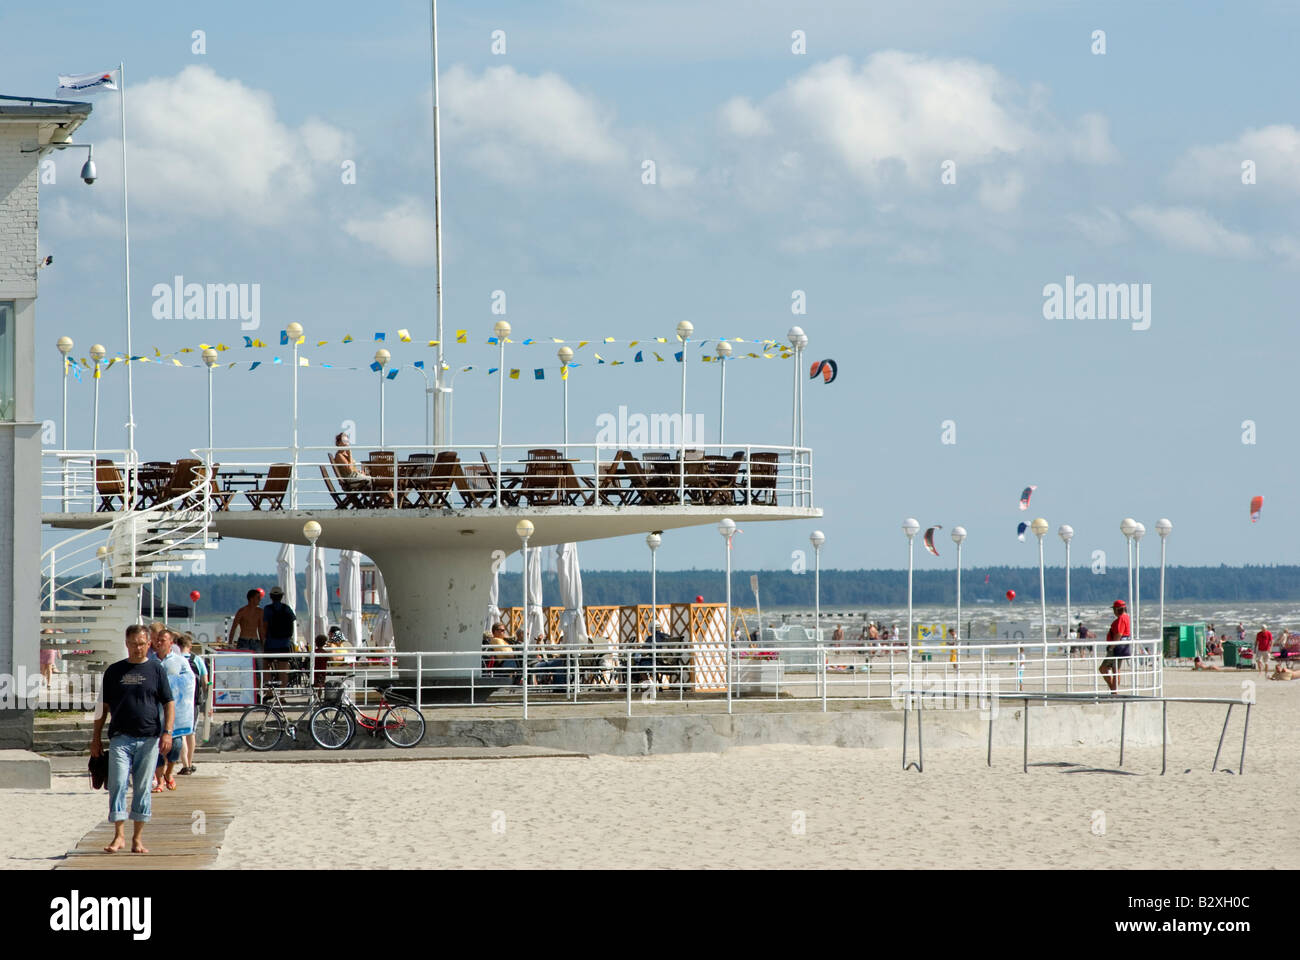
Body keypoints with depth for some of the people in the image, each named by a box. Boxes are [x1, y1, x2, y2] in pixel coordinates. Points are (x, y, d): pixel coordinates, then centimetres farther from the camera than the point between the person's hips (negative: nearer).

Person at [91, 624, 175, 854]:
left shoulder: (156, 670, 7)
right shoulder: (114, 671, 9)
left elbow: (169, 704, 5)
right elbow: (103, 706, 13)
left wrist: (167, 732, -7)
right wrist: (96, 737, 8)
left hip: (149, 739, 0)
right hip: (120, 738, 0)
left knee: (142, 789, 4)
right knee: (117, 785, -9)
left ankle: (138, 838, 10)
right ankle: (119, 835, -6)